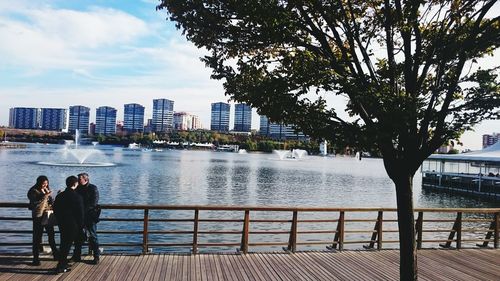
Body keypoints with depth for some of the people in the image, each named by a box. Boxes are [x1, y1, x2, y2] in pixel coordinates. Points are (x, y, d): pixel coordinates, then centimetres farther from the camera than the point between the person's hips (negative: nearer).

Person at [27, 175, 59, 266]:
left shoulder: (46, 189, 8)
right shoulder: (33, 191, -9)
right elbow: (34, 204, -19)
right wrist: (44, 196, -23)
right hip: (38, 216, -6)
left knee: (51, 234, 12)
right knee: (37, 237, -2)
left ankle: (55, 254, 23)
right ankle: (36, 258, 7)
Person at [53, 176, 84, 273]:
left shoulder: (59, 196, 4)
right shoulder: (77, 197, -16)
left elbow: (55, 210, 11)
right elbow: (80, 213, -13)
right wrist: (81, 225, -1)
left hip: (62, 224, 6)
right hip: (73, 225, -6)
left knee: (64, 244, 18)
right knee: (67, 245, 1)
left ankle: (64, 264, 27)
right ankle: (60, 267, 3)